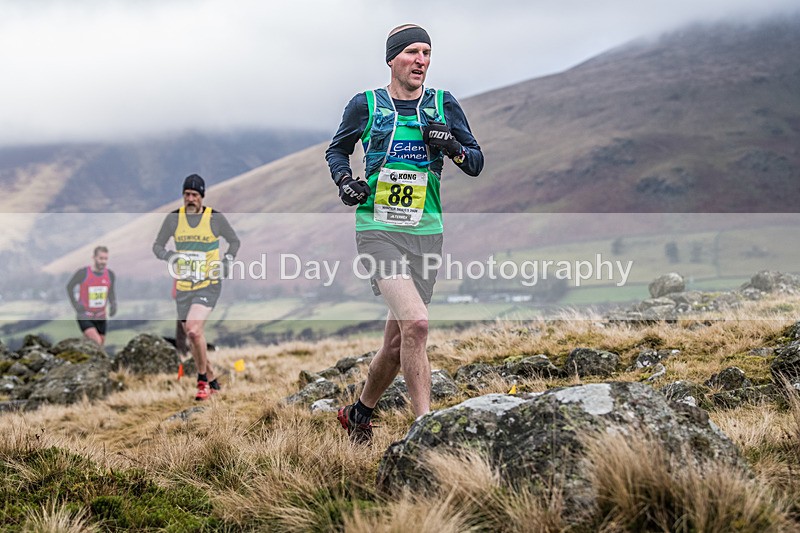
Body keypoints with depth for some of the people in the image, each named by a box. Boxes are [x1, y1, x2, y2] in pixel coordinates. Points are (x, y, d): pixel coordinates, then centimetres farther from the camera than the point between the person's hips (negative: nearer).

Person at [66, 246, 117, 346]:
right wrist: (75, 304, -7)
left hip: (101, 318, 5)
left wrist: (113, 305, -2)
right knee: (97, 342, -25)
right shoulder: (82, 273, -13)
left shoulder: (110, 275, 0)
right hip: (85, 317, -5)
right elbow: (69, 287, 3)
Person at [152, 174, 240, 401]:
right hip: (183, 287, 4)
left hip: (208, 285, -4)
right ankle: (212, 381, 26)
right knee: (193, 338, 8)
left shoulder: (215, 218, -4)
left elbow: (234, 241, 11)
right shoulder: (174, 218, 1)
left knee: (194, 329, -24)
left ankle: (203, 379, -7)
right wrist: (167, 255, -15)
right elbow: (157, 245, 6)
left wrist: (227, 261, -5)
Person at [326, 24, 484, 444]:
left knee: (397, 344, 8)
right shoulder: (366, 105, 3)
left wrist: (451, 145, -10)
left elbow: (477, 165, 11)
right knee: (416, 323, -24)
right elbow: (336, 149, 19)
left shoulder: (443, 105, 8)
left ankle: (359, 415, 33)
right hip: (378, 231, -3)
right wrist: (344, 181, -1)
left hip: (426, 234, 3)